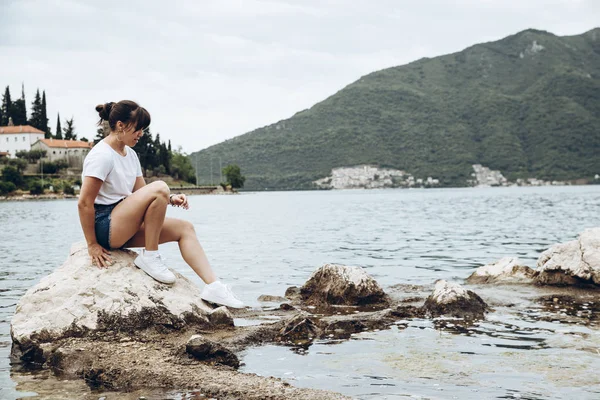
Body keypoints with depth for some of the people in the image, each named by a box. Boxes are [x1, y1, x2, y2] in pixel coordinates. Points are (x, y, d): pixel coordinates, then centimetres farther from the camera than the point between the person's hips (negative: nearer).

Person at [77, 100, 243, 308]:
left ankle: (213, 286, -6)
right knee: (159, 187, -26)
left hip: (124, 227, 10)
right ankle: (149, 257, -16)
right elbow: (84, 203, -18)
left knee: (184, 228, 0)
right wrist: (92, 245, -16)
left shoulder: (130, 154, 14)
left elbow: (141, 194, 13)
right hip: (105, 225, -10)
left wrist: (171, 199, -6)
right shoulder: (101, 156, -15)